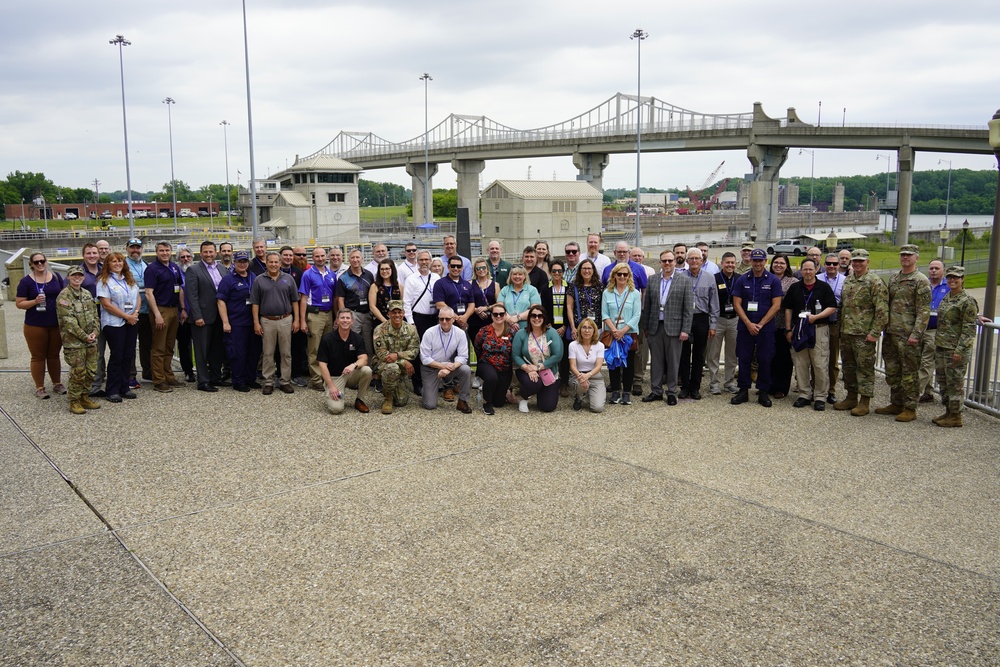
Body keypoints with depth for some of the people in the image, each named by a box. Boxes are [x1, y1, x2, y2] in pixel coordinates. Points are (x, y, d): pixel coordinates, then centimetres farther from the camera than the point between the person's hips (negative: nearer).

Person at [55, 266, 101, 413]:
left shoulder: (87, 294, 13)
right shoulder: (63, 296, -9)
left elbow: (95, 315, 14)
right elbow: (69, 321, -14)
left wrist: (94, 332, -2)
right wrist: (84, 336, -15)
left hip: (91, 340, 7)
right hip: (74, 342, -7)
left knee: (91, 371, 9)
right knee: (78, 372, -4)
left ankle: (85, 397, 23)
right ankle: (74, 401, 7)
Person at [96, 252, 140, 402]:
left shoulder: (130, 280, 15)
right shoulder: (104, 281, -5)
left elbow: (137, 298, 14)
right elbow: (107, 304, -12)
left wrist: (135, 313, -5)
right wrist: (127, 316, -13)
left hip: (132, 322, 6)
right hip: (114, 323, -6)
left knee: (129, 355, 6)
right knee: (116, 356, -3)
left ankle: (124, 388, 15)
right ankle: (112, 391, 6)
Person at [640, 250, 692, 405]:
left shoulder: (685, 280, -1)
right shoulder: (652, 280, 8)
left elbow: (689, 308, -4)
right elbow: (647, 305, 10)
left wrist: (685, 330, -9)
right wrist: (645, 327, 6)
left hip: (674, 327, -3)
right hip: (655, 327, 3)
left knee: (673, 361, 5)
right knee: (656, 360, 9)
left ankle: (671, 392, 16)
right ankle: (656, 391, 18)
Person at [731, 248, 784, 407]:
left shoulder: (773, 281, 0)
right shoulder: (742, 280, 3)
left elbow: (776, 306, -4)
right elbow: (737, 304, 0)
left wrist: (760, 324, -10)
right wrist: (749, 324, -10)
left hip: (766, 327, -1)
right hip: (745, 327, 1)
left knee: (765, 360, 3)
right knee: (744, 359, 3)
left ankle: (763, 392, 12)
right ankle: (743, 391, 12)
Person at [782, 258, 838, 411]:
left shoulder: (824, 287, 2)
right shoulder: (794, 287, 10)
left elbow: (832, 308, -1)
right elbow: (788, 309, 13)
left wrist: (816, 317, -15)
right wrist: (788, 329, 7)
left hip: (819, 329, -3)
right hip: (798, 330, 3)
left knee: (820, 365, -4)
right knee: (800, 364, 5)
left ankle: (820, 397, 4)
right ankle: (804, 394, 14)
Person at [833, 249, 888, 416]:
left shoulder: (875, 282, -9)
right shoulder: (847, 280, 14)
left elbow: (882, 310, -14)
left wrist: (875, 333, -17)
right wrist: (839, 326, 17)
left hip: (863, 334, -8)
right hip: (846, 332, 8)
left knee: (865, 367, -1)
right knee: (848, 365, 14)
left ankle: (864, 401, 5)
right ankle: (851, 397, 25)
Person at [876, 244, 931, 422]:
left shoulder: (921, 281, -7)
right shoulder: (893, 278, 14)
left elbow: (924, 311, -12)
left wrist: (916, 334, -18)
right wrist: (884, 327, 13)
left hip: (908, 335, -7)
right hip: (890, 333, 7)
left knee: (909, 373, 0)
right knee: (892, 371, 13)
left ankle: (910, 409, 8)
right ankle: (896, 404, 25)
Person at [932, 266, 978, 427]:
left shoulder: (967, 301, -13)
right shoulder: (947, 297, 12)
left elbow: (969, 329, -15)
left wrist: (959, 350, -20)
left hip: (956, 349, -8)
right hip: (941, 347, 8)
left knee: (955, 382, -1)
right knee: (942, 381, 14)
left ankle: (956, 417, 8)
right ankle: (948, 412, 25)